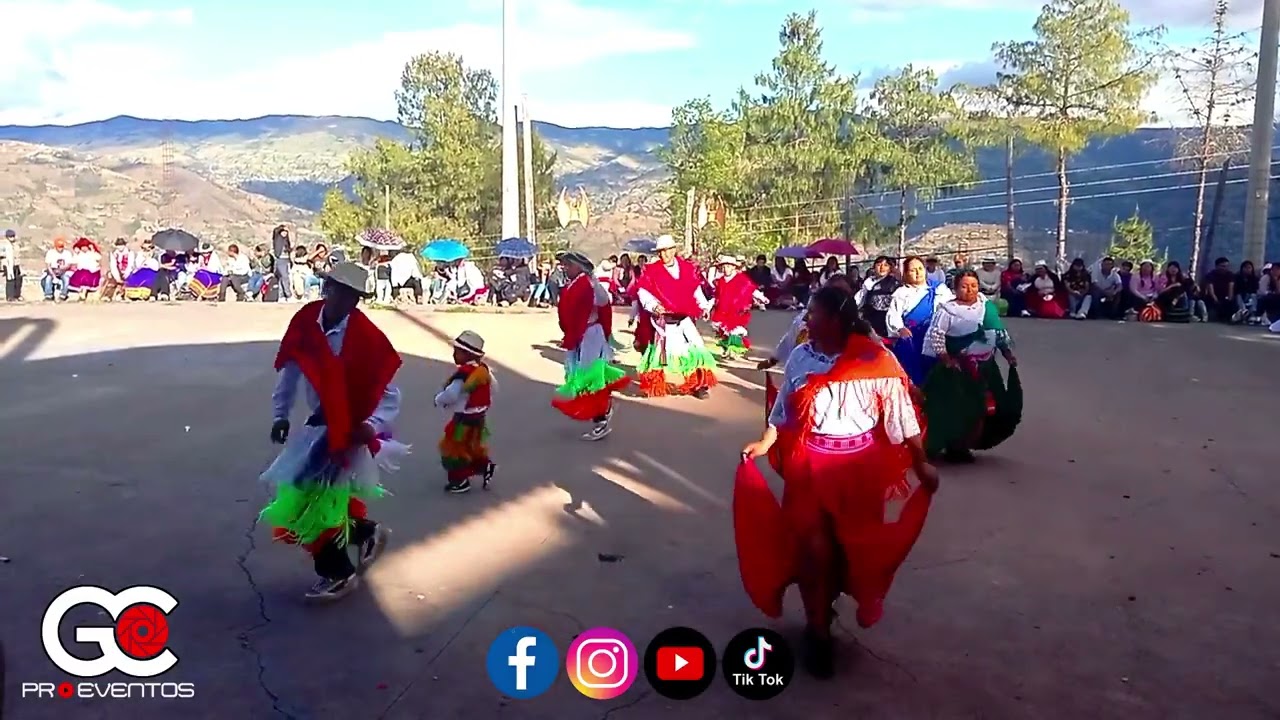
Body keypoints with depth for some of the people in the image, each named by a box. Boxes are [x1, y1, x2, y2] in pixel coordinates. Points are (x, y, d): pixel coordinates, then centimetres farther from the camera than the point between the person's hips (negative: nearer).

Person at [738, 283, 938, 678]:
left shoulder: (875, 360, -12)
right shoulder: (800, 357, -3)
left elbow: (901, 415, -7)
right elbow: (784, 410, 5)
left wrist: (921, 464, -4)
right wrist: (764, 443, -3)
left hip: (858, 467, -1)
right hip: (809, 465, 1)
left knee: (854, 546, 14)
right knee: (813, 547, 2)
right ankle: (818, 629, 21)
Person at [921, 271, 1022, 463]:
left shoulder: (987, 306, 10)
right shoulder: (948, 309, -8)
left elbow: (1000, 332, 18)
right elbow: (935, 335, -12)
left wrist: (1008, 353, 12)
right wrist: (945, 358, -18)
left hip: (985, 366, 6)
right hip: (958, 369, -6)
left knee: (980, 407, 10)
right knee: (956, 408, -5)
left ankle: (965, 444, 25)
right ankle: (954, 447, 8)